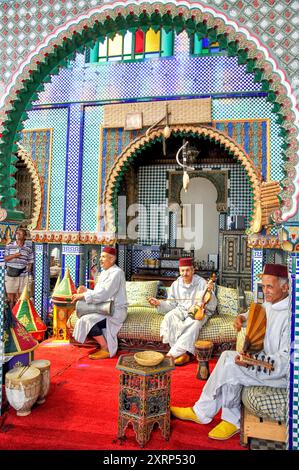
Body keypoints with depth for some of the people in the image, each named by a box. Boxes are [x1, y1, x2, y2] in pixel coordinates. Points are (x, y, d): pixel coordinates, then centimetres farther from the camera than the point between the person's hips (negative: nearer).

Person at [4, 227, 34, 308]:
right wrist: (14, 255, -14)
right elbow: (5, 258, 3)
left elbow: (30, 262, 7)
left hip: (23, 275, 0)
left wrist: (28, 272, -2)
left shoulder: (28, 248, 3)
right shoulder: (9, 246, 3)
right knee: (10, 295, 6)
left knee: (21, 295, 7)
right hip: (10, 274, 0)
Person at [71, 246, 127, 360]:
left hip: (115, 311, -9)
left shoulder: (116, 273, -15)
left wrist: (83, 295, -19)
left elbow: (103, 294, -24)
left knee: (87, 321, -23)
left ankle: (106, 349, -8)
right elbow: (98, 293, 14)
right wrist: (86, 290, -4)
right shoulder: (104, 272, 15)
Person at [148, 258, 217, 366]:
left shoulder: (201, 283, -7)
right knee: (168, 318, -28)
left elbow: (212, 306, -8)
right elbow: (171, 305, 7)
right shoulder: (176, 285, 1)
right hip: (181, 310, 3)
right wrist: (159, 303, -11)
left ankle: (174, 353, -28)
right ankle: (182, 353, -26)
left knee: (195, 322, -36)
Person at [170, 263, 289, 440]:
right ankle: (232, 421, -3)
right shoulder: (271, 303, 2)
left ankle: (201, 413, 0)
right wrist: (243, 317, 4)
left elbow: (286, 360, -27)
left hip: (283, 372, -9)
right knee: (228, 357, -11)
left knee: (229, 365, -22)